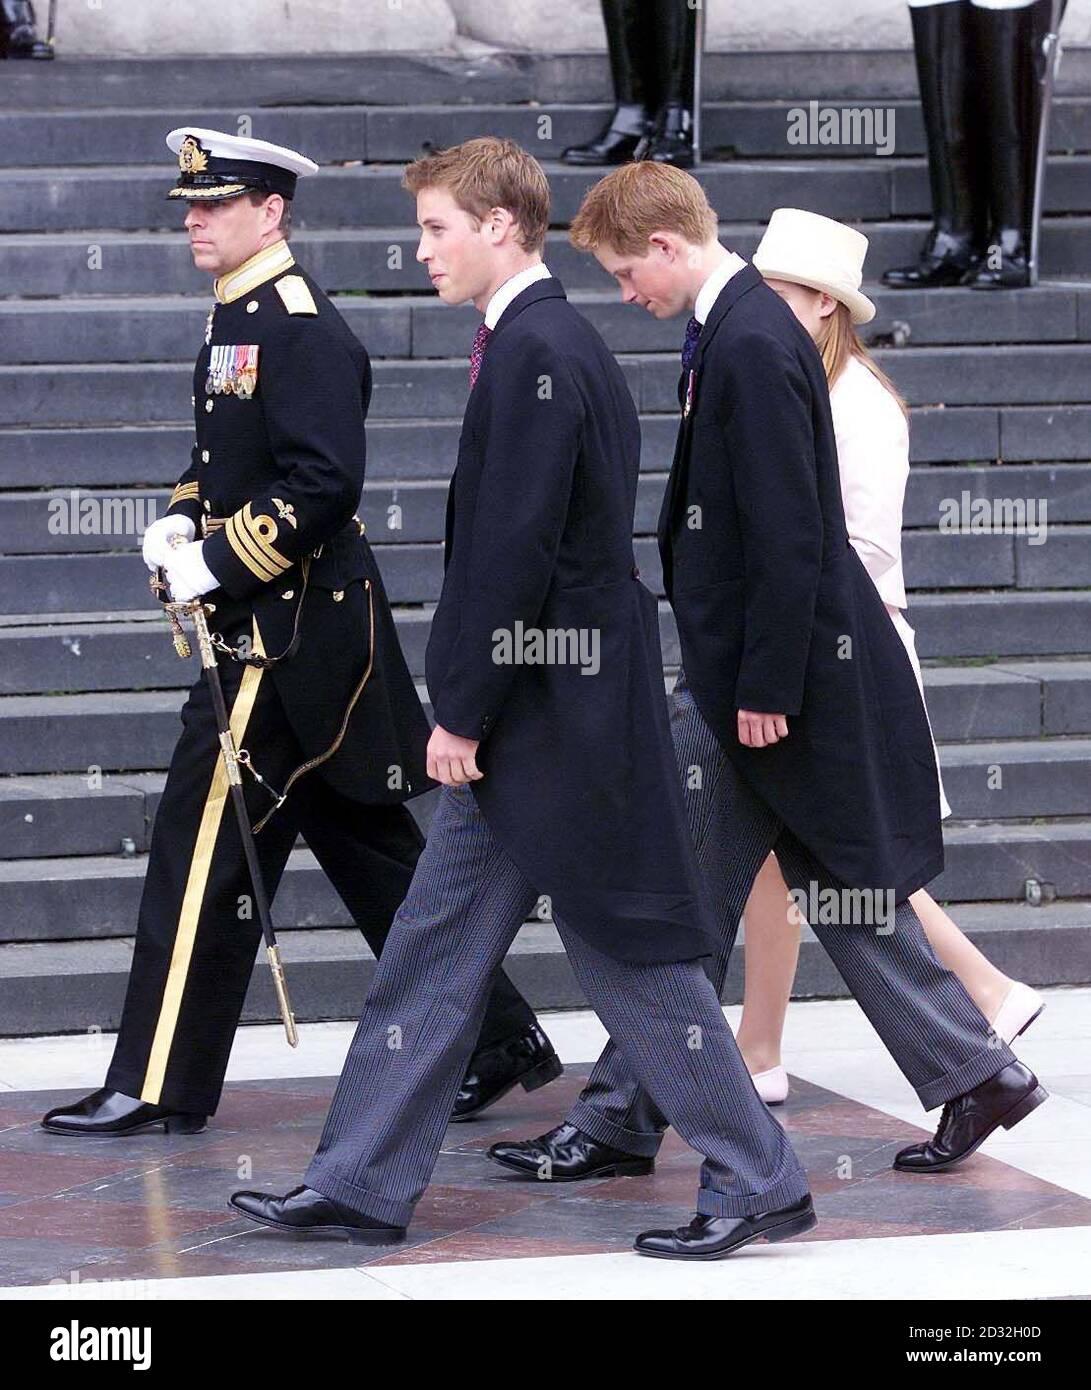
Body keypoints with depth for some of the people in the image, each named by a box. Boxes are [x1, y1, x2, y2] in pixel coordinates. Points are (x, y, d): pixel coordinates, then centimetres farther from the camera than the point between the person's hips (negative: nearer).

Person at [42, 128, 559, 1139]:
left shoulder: (302, 329, -15)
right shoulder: (235, 321, 15)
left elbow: (324, 483, -23)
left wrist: (220, 563, -20)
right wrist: (179, 521, 6)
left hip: (289, 635, -10)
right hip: (262, 629, 10)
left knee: (201, 846, -6)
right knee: (370, 850, 13)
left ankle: (160, 1089, 0)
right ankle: (502, 1039, 20)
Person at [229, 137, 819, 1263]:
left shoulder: (534, 352, -17)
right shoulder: (543, 344, 14)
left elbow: (513, 550, -21)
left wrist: (463, 707, -16)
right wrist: (464, 707, 17)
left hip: (556, 714, -10)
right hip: (526, 721, 10)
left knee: (626, 951, -2)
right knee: (435, 946, 11)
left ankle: (757, 1183, 7)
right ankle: (360, 1184, 16)